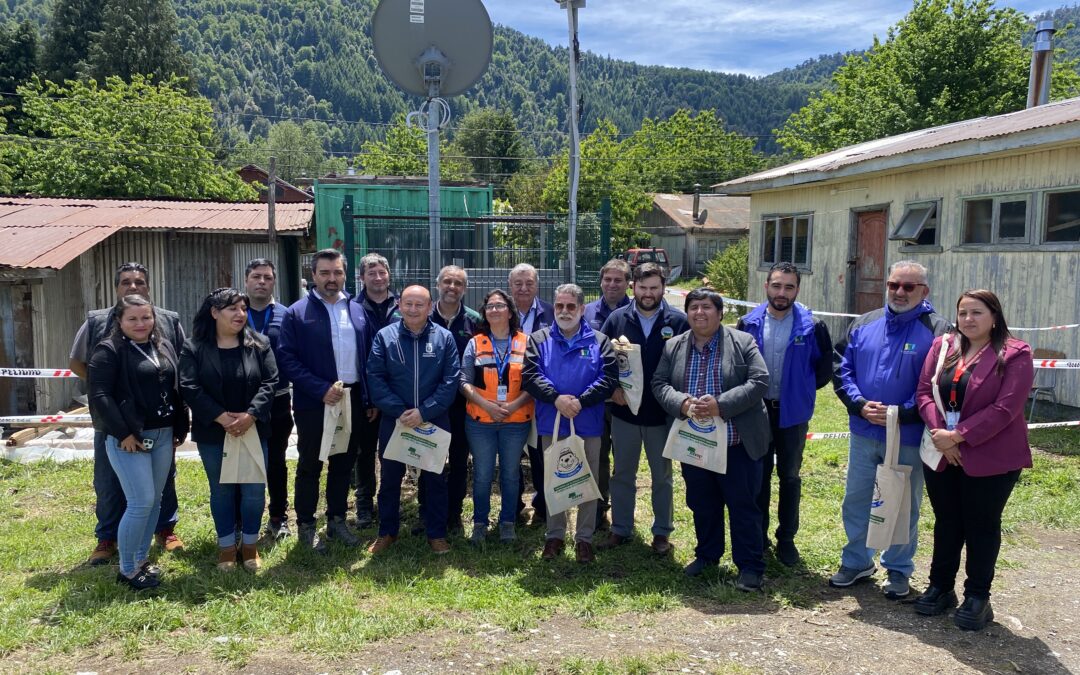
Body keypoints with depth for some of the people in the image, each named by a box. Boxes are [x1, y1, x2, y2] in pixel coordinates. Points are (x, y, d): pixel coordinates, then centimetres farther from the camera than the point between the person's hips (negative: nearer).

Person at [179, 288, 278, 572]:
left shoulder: (259, 344, 0)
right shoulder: (194, 348, -2)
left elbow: (270, 383, -5)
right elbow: (189, 388, -9)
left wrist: (251, 415, -18)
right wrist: (220, 416, -19)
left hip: (253, 430, 1)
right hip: (213, 432, -1)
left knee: (254, 489, 4)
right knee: (221, 490, 10)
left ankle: (250, 544, 21)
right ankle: (226, 546, 24)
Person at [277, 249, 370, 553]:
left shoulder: (357, 310, 8)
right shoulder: (297, 313, -6)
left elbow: (367, 356, 9)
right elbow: (287, 358, -12)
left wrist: (368, 398, 0)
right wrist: (321, 390, -19)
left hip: (353, 400, 4)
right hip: (313, 403, -4)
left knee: (344, 464, 14)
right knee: (310, 466, 7)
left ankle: (337, 519, 29)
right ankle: (305, 525, 21)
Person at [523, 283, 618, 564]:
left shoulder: (599, 341, 2)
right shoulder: (539, 339, 4)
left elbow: (609, 378, -7)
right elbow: (530, 374, -8)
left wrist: (580, 401, -19)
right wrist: (556, 398, -21)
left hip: (588, 424, -1)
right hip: (551, 424, 1)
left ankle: (584, 538, 21)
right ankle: (555, 535, 26)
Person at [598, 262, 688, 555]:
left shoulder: (679, 321, -6)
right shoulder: (617, 319, -1)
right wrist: (612, 389, -10)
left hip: (662, 413, -1)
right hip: (623, 410, 2)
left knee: (662, 475, 12)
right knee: (622, 474, 13)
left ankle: (662, 532, 27)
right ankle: (620, 529, 27)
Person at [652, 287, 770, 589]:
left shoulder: (743, 342, -5)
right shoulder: (673, 346, 7)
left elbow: (759, 381, -12)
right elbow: (659, 384, 4)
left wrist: (721, 405, -22)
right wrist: (682, 403, -17)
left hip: (737, 443, -4)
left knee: (743, 505, 5)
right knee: (702, 504, 16)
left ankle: (750, 565, 17)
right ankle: (707, 554, 35)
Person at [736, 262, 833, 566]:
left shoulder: (812, 326, -9)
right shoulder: (748, 324, -5)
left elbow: (825, 368, 0)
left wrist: (801, 389, 0)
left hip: (793, 413, -1)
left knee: (790, 476, 11)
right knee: (759, 475, 12)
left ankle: (786, 538, 25)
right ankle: (758, 535, 26)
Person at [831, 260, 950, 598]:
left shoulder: (937, 330, -8)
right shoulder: (864, 324, 5)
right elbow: (841, 369, 4)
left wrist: (902, 413, -19)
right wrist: (860, 405, -11)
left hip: (908, 437, -4)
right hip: (864, 432, 4)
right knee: (856, 500, 15)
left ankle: (898, 570, 29)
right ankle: (856, 561, 33)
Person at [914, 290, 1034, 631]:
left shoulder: (1015, 355, -8)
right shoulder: (942, 347, 7)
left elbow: (1004, 408, -16)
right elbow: (924, 392, 1)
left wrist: (958, 436, -18)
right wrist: (941, 435, -13)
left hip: (990, 459, -4)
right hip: (942, 456, 4)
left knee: (981, 527, 7)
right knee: (946, 522, 15)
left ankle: (977, 597, 19)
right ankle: (940, 587, 28)